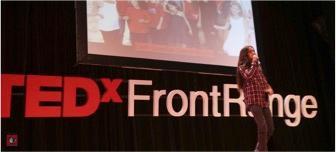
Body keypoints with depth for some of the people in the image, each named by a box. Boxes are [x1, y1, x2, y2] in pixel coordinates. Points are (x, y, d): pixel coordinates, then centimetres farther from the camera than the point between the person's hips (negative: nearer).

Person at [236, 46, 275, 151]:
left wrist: (269, 88, 5)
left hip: (264, 100, 7)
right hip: (253, 100, -7)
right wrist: (254, 63, -8)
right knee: (262, 126, -20)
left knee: (270, 128, 5)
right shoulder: (242, 67, 3)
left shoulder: (258, 66, 23)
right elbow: (248, 76, -18)